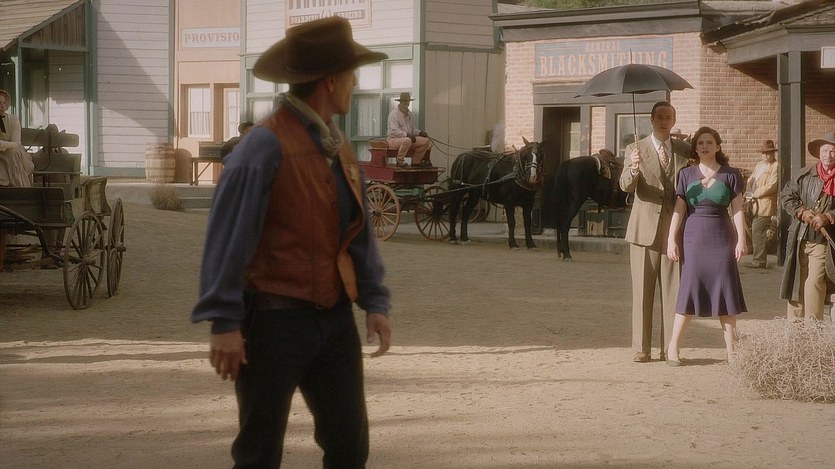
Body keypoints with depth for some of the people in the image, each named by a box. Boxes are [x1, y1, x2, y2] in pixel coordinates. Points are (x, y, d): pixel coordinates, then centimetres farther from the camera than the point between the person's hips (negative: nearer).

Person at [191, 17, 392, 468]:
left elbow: (359, 232, 15)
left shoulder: (339, 146, 9)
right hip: (274, 320, -7)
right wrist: (224, 321, -20)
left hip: (334, 319, 8)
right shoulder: (266, 146, -17)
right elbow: (229, 238, -18)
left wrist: (375, 301, 8)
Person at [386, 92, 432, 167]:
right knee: (407, 140, -41)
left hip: (408, 138, 8)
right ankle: (400, 162, -26)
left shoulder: (410, 114, 17)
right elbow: (394, 131, -19)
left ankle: (415, 161, -3)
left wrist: (420, 133, 3)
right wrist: (407, 135, -29)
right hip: (393, 139, -8)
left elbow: (412, 129, 24)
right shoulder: (394, 114, -10)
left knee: (426, 140, -8)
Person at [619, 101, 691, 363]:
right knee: (642, 291, 0)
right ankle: (641, 348, 3)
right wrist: (634, 168, -33)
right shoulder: (636, 150, 2)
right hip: (645, 229, -2)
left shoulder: (684, 151, 10)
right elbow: (626, 186, -10)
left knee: (673, 291, 1)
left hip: (675, 230, 2)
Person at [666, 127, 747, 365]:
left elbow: (737, 210, 2)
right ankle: (673, 347, 4)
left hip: (722, 238, 0)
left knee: (725, 292, 1)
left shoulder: (730, 175, 3)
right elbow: (679, 209, 5)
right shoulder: (686, 174, 5)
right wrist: (672, 240, -1)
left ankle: (731, 350, 6)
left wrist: (741, 239, -6)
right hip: (693, 237, 0)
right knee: (688, 291, -2)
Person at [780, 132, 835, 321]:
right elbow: (786, 196, 8)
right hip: (799, 239, 3)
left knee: (815, 283, -11)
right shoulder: (804, 175, 6)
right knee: (796, 283, 9)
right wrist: (801, 212, -8)